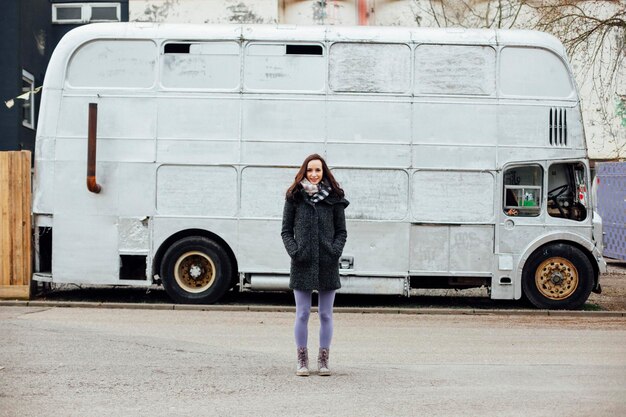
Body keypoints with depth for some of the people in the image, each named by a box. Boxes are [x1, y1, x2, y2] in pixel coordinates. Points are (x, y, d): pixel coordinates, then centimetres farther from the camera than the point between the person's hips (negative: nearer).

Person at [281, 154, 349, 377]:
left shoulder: (333, 198, 4)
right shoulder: (295, 197, 4)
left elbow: (342, 231, 8)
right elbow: (286, 230, 6)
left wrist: (335, 250, -8)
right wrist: (294, 251, -9)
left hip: (327, 264, 0)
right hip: (302, 264, 0)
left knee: (325, 314, 6)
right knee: (302, 314, 2)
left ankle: (323, 360, 13)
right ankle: (302, 361, 9)